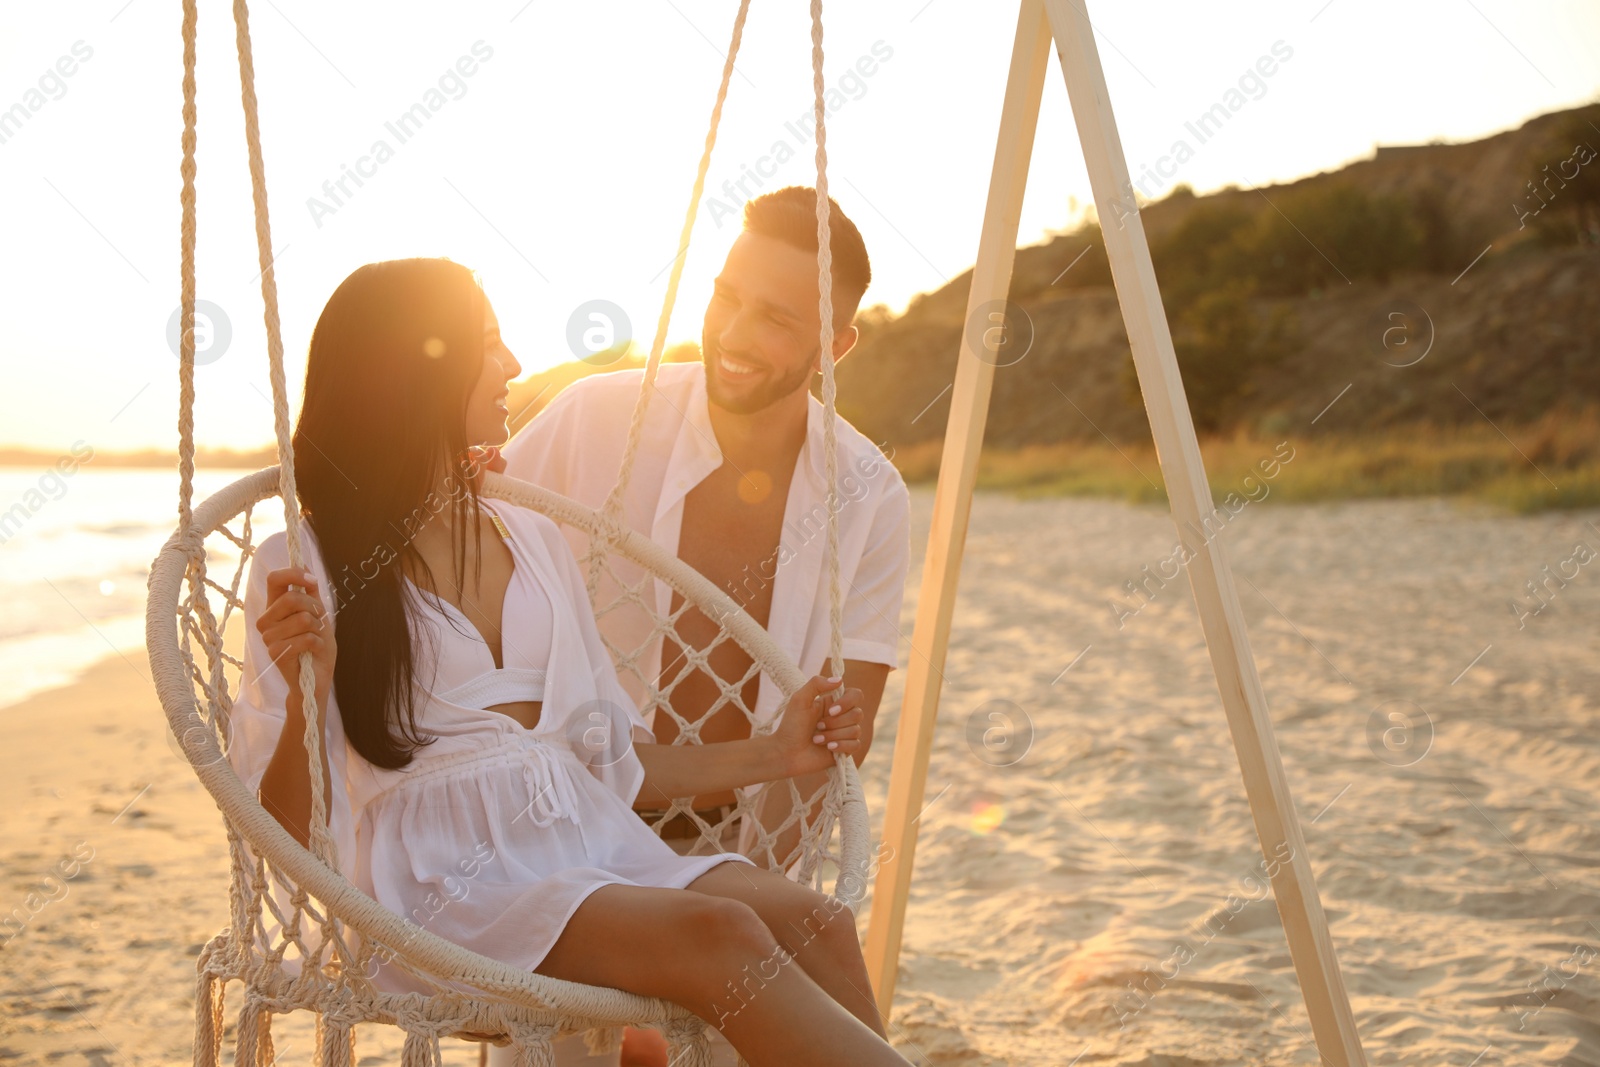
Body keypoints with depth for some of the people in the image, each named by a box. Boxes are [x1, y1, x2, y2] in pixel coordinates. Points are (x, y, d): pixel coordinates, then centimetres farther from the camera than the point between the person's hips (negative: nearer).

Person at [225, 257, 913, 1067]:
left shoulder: (534, 541, 18)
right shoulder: (301, 569, 1)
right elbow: (284, 832, -4)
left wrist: (774, 755, 15)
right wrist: (309, 693, -22)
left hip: (589, 843, 6)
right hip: (443, 882, -5)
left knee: (816, 923, -23)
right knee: (718, 934, -30)